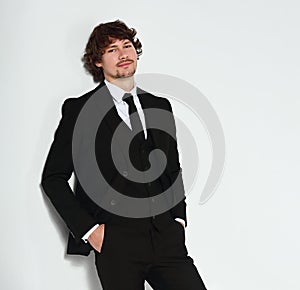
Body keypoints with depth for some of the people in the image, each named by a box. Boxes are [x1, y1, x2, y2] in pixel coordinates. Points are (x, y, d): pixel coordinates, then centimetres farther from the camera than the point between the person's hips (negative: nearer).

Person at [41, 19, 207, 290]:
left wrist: (178, 219, 10)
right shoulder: (79, 110, 1)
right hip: (117, 243, -4)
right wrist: (87, 229, -6)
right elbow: (53, 178, 2)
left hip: (166, 238, 4)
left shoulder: (160, 106, 16)